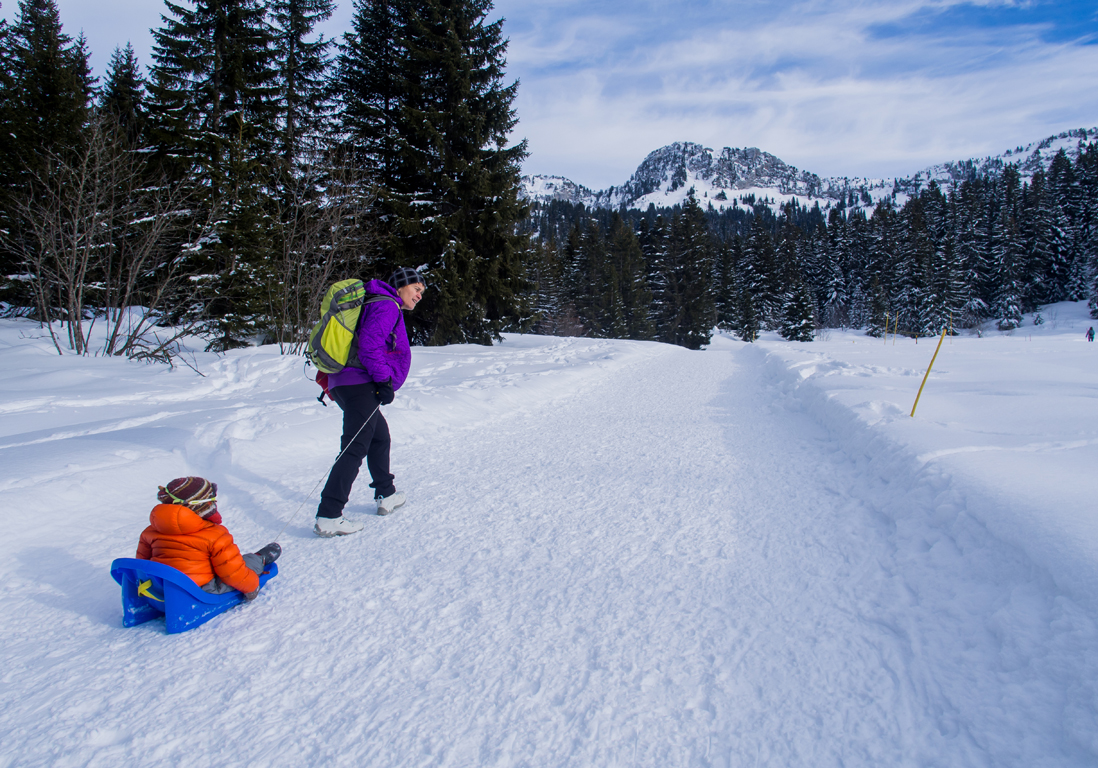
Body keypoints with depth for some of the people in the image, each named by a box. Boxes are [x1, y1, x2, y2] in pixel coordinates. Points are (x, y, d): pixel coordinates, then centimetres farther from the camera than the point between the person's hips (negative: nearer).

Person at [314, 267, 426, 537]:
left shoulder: (383, 306, 25)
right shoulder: (386, 306, -7)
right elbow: (369, 345, -20)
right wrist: (384, 380, -18)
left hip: (344, 383, 11)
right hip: (361, 385, -11)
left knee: (380, 437, 22)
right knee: (354, 449, -13)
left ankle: (386, 495, 33)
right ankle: (328, 517, -16)